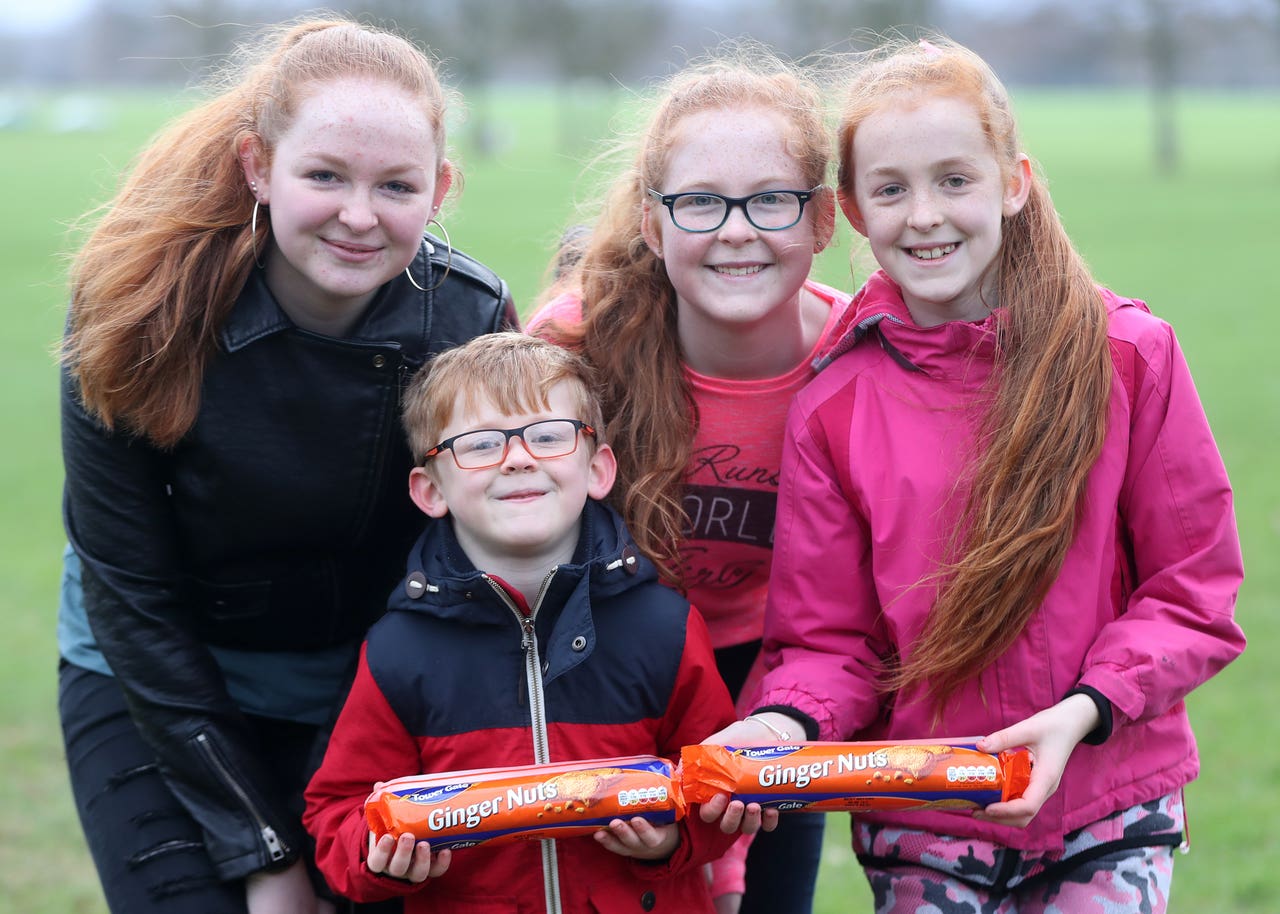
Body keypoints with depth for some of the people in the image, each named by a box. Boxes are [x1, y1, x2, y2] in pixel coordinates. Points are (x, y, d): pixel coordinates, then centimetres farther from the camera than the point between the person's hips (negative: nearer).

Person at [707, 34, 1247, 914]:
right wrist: (787, 724, -19)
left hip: (1108, 818, -1)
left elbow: (1194, 592, -4)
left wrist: (1082, 713, -18)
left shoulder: (1129, 357, -6)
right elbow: (829, 639, 2)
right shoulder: (832, 408, -2)